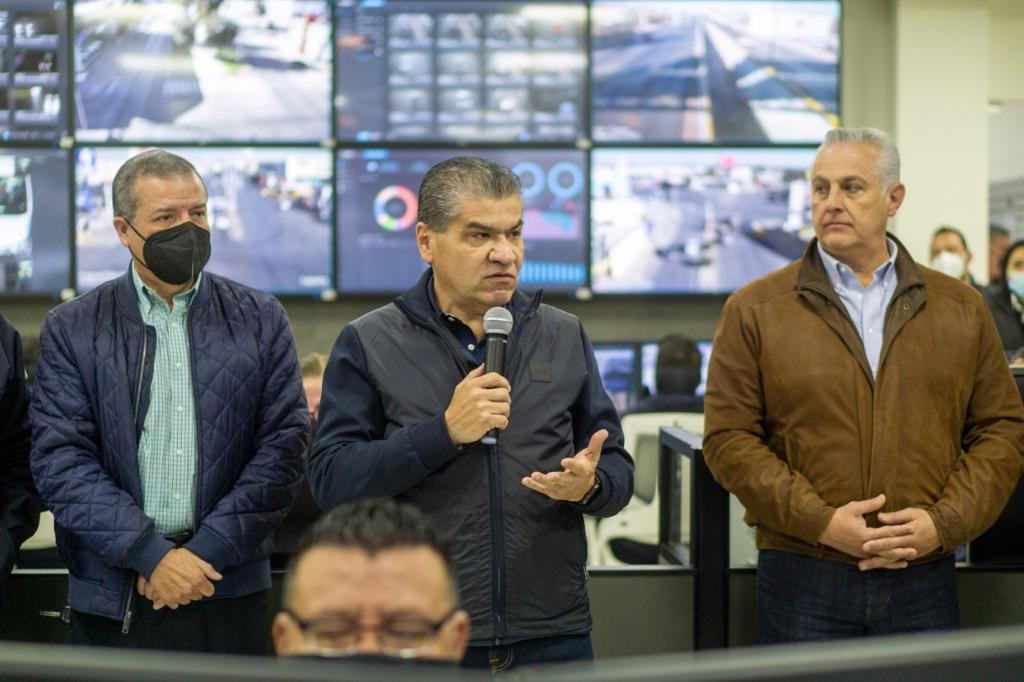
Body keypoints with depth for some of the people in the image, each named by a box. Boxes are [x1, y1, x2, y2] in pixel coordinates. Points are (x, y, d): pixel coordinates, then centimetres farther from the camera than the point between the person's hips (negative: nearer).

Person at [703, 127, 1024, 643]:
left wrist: (945, 522, -6)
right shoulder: (754, 311, 2)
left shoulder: (962, 310, 9)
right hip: (802, 582, -2)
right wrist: (822, 523, -13)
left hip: (923, 580, 2)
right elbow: (728, 439, -3)